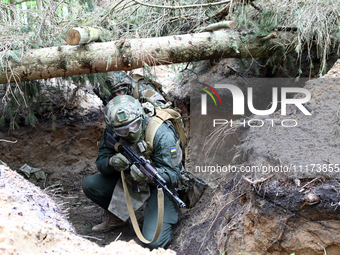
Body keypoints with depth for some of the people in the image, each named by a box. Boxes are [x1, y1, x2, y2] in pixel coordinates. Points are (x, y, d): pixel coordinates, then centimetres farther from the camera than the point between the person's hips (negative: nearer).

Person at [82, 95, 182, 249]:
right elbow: (101, 163, -8)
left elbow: (173, 177, -28)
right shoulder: (112, 132, -14)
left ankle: (168, 215, 12)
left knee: (154, 241, -22)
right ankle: (116, 217, 14)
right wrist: (113, 162, -33)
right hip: (129, 178, 6)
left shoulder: (162, 134, -29)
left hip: (159, 183, -5)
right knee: (89, 185, -11)